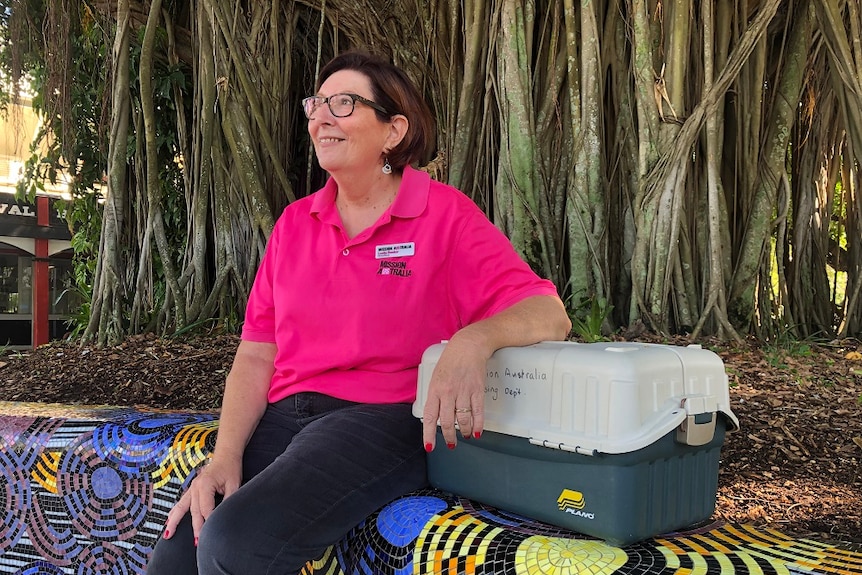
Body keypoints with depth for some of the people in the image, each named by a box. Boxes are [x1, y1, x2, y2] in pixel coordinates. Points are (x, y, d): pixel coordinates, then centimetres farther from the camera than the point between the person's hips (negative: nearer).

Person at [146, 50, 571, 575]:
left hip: (383, 417, -4)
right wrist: (226, 456, -5)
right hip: (281, 420, 5)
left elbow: (548, 314, -12)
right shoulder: (295, 223, 13)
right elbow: (256, 356, 10)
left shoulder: (445, 215, -2)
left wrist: (472, 341, -33)